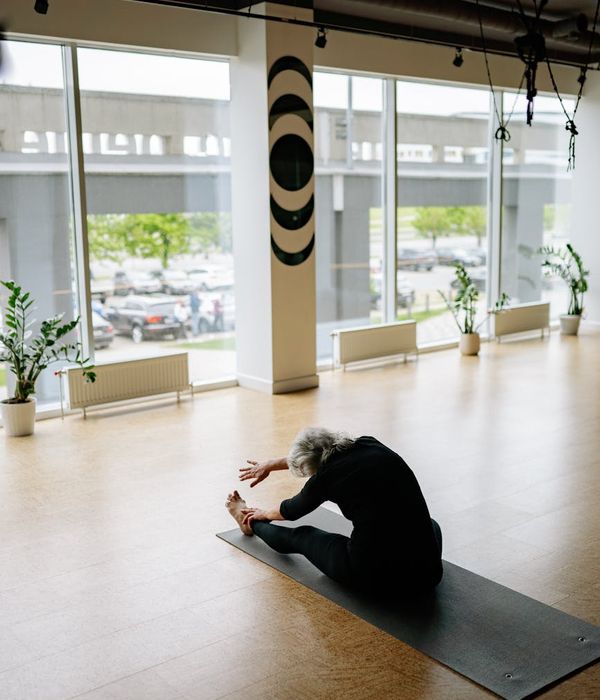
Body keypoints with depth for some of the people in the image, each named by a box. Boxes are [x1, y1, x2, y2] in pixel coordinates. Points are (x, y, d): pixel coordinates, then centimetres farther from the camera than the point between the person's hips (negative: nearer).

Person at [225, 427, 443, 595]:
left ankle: (250, 523, 52)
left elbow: (292, 510, 19)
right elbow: (321, 452, 28)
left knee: (299, 536, 26)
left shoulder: (327, 476, -4)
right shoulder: (370, 444, 8)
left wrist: (263, 514, 42)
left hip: (372, 575, -3)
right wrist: (271, 464, 43)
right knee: (430, 524, 41)